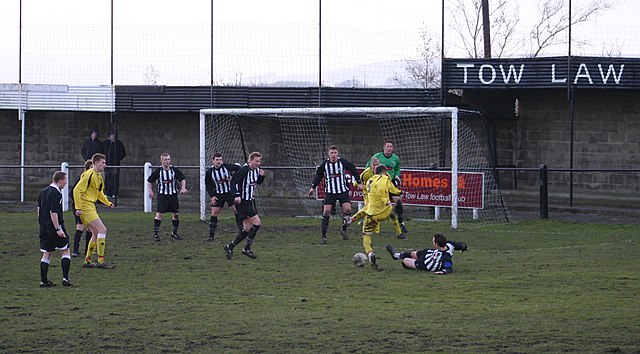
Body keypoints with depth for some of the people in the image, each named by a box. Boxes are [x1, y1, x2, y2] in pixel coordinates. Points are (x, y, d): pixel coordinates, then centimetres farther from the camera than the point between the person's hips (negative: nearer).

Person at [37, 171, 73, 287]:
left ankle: (44, 281, 6)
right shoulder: (56, 194, -15)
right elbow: (53, 213, -21)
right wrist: (58, 229, -20)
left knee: (46, 254, 10)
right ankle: (65, 278, -1)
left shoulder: (43, 192, 12)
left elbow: (39, 210, 17)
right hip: (53, 227, -8)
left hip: (44, 228, 8)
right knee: (66, 251, 4)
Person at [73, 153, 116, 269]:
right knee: (102, 230, -15)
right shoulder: (89, 175, -15)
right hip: (85, 207, -10)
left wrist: (108, 203, 21)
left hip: (91, 207, 10)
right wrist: (78, 208, -22)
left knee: (96, 234, 13)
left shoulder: (98, 177, 15)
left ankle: (88, 261, 19)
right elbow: (77, 190, -19)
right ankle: (101, 261, -15)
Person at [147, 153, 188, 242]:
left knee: (176, 214, 6)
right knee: (159, 214, -13)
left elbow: (182, 179, 11)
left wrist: (183, 188, -4)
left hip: (173, 195, 3)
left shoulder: (174, 170, -1)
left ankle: (174, 232, 25)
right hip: (162, 195, -3)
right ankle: (156, 234, -9)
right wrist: (150, 191, -6)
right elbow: (149, 181, 4)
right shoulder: (158, 171, -6)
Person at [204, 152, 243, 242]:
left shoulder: (227, 166, -11)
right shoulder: (209, 172, -6)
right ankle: (211, 235, 2)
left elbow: (238, 168, 3)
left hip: (230, 192, -1)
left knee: (237, 210, -9)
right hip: (218, 195, 1)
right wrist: (212, 196, -8)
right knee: (214, 213, -4)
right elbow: (208, 184, 2)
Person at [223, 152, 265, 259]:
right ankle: (247, 249, -7)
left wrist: (261, 175, 1)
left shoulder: (256, 170, 9)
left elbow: (258, 182, 23)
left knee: (247, 229, 8)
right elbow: (234, 181, -20)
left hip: (249, 202, 9)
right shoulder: (244, 170, -17)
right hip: (242, 201, -9)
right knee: (257, 222, -14)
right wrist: (237, 195, -29)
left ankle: (230, 246, 17)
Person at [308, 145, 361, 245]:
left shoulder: (343, 162, -7)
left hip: (343, 191, -1)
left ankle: (344, 230, 10)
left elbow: (353, 170, 5)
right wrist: (313, 187, 9)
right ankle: (324, 236, -3)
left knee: (347, 209, -16)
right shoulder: (324, 164, -3)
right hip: (330, 192, 1)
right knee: (326, 211, -11)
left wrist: (358, 182, 2)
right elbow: (318, 175, 12)